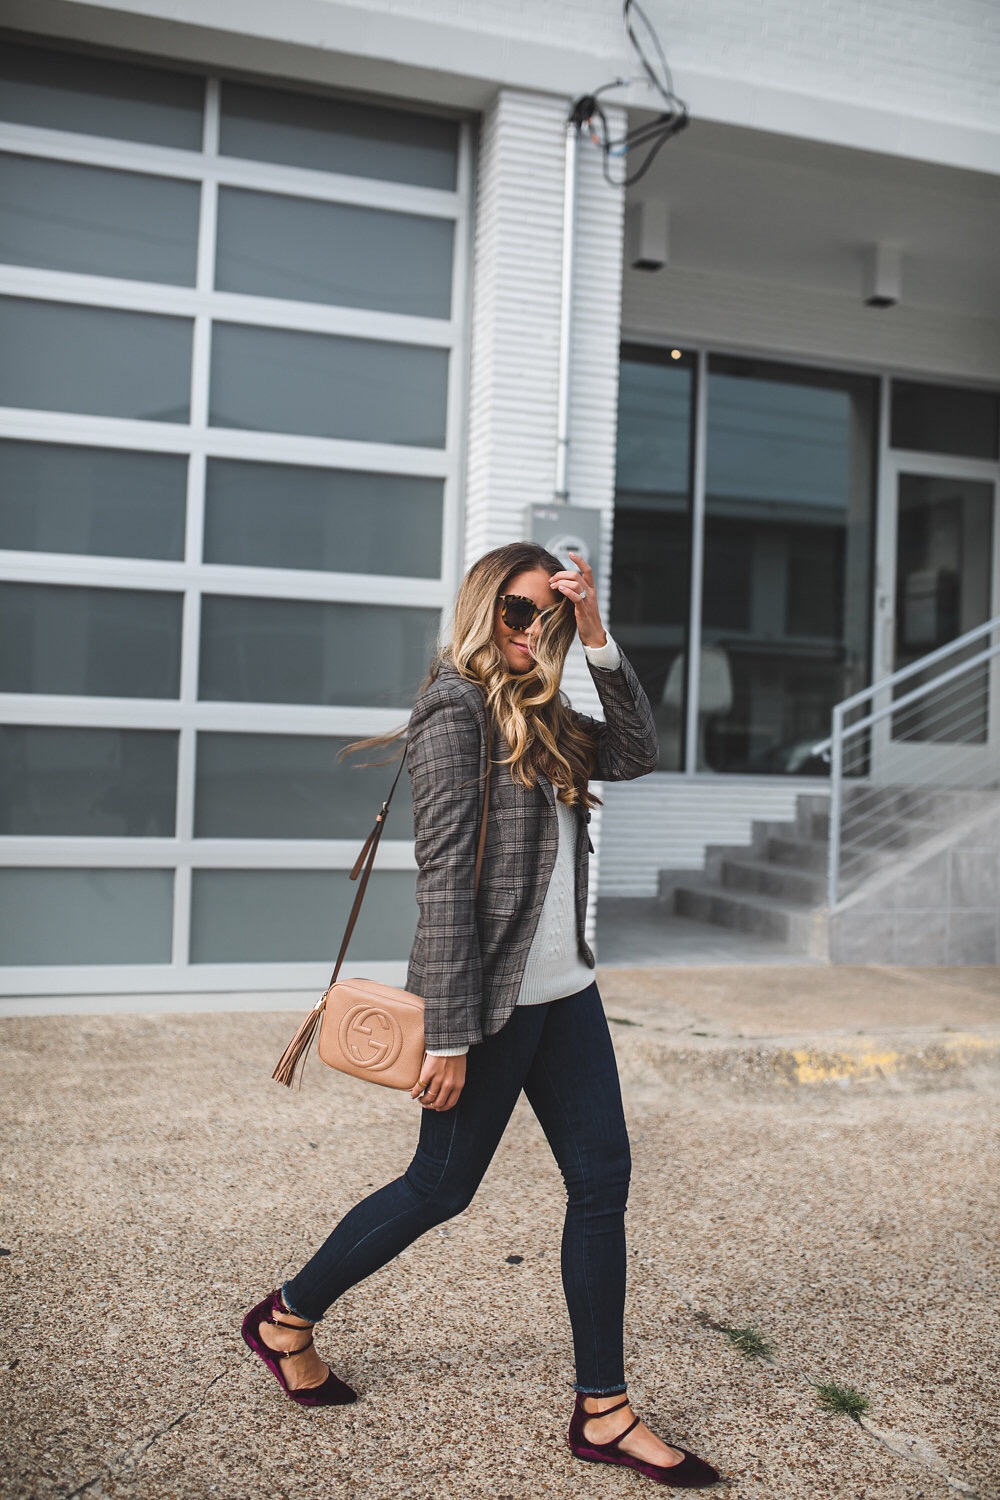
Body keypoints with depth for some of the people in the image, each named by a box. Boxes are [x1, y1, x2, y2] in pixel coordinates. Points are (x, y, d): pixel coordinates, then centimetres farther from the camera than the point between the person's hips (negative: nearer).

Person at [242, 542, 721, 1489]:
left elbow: (637, 755, 7)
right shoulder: (456, 708, -13)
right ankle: (285, 1319, 30)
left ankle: (602, 1410, 20)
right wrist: (450, 1034, -19)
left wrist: (595, 633, -1)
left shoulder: (542, 717, 13)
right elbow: (444, 876, -18)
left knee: (602, 1178, 7)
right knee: (441, 1187, 7)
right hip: (491, 999, -8)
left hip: (564, 991, 8)